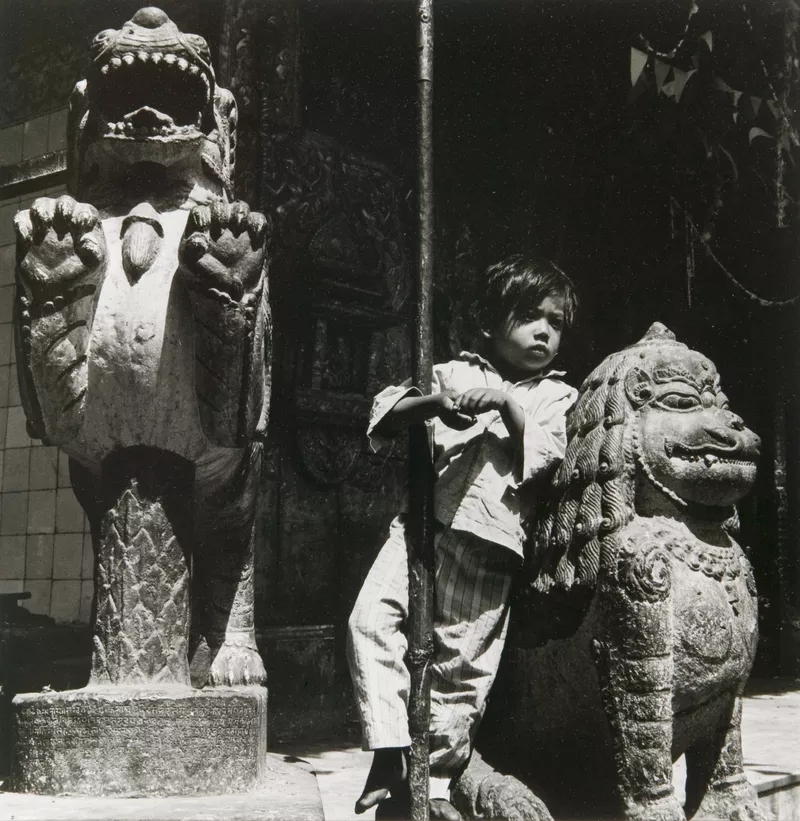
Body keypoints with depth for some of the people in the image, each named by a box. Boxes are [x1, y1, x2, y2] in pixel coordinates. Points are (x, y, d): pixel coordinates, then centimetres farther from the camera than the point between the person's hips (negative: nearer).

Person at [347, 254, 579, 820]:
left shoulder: (556, 397, 14)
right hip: (424, 523, 1)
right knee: (371, 620, -15)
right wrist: (433, 402, -11)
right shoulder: (456, 372, 17)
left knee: (462, 664, 1)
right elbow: (384, 413, 7)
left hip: (489, 544, -1)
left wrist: (506, 403, -11)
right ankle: (391, 752, -6)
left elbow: (543, 459, -2)